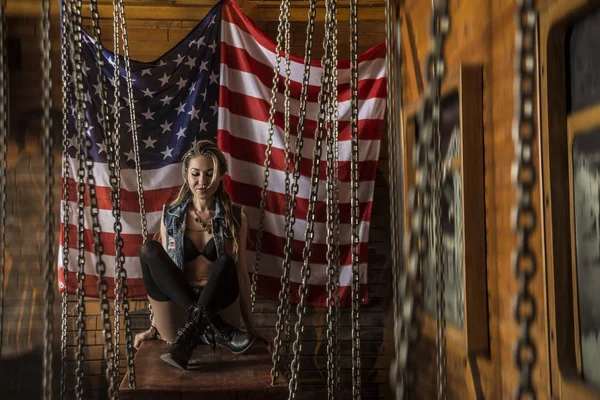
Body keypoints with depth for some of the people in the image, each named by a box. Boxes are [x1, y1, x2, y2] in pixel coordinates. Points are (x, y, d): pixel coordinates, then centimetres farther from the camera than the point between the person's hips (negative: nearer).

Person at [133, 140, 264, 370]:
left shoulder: (235, 218, 5)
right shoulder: (170, 215, 8)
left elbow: (241, 273, 7)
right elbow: (161, 269, 11)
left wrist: (250, 326, 5)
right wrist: (155, 326, 8)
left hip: (217, 306, -2)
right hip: (176, 318, 2)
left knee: (225, 262, -29)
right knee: (149, 250, -21)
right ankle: (212, 326, -30)